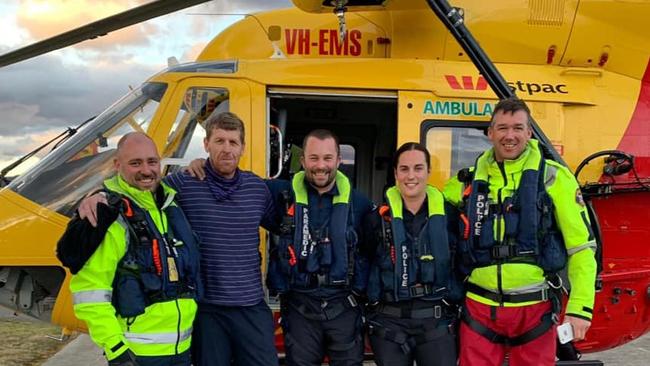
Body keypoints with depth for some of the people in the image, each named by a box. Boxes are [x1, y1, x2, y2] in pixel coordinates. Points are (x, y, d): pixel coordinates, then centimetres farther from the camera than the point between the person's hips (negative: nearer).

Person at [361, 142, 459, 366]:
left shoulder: (448, 214, 2)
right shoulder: (379, 216, 0)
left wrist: (455, 302, 6)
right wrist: (368, 309, 5)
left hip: (436, 321, 1)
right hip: (389, 322, 0)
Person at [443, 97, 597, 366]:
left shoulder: (553, 178, -2)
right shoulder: (469, 180, 5)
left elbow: (582, 247, -2)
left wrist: (580, 308, -9)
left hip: (535, 308, -2)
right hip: (479, 306, 2)